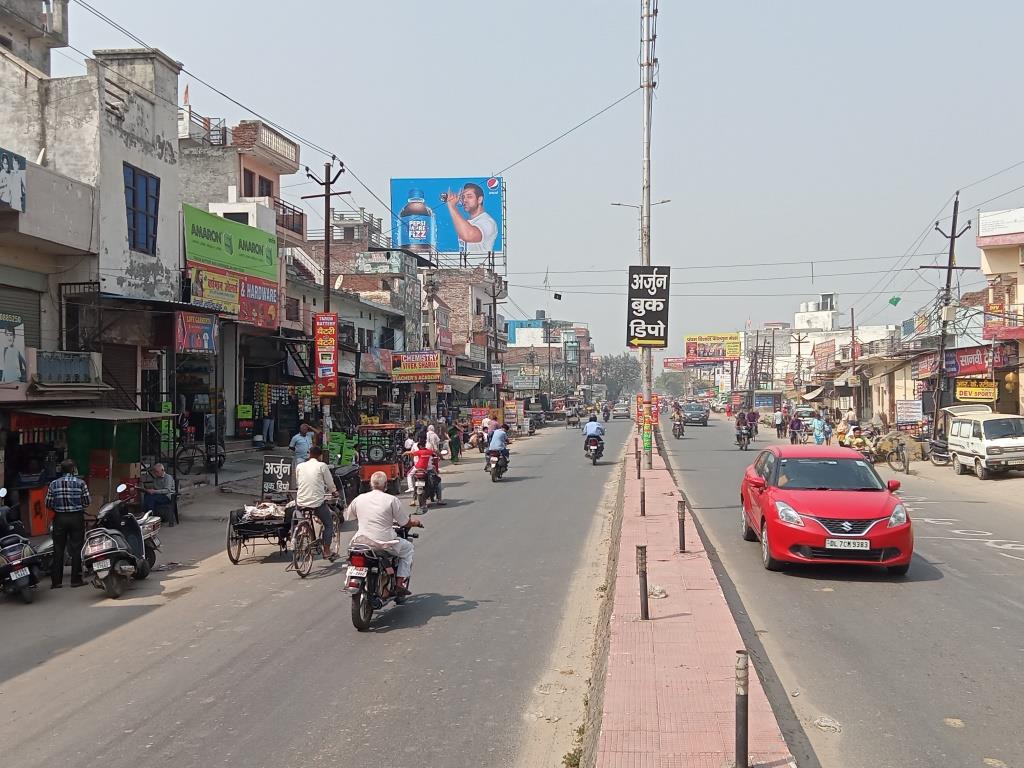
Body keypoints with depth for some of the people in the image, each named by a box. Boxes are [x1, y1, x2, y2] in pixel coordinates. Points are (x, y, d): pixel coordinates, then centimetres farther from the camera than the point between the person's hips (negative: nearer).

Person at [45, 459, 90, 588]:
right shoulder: (80, 483, -6)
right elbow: (87, 501, -5)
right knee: (76, 548, 4)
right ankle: (76, 579, 4)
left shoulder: (53, 484, 0)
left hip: (59, 518, 2)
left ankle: (56, 580, 8)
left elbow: (48, 504, 0)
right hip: (77, 517, -2)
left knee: (58, 549, 7)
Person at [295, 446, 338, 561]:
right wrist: (334, 492, 23)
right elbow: (330, 483, 2)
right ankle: (327, 551, 9)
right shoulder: (322, 466, -4)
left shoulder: (299, 466, 7)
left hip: (301, 502, 4)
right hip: (317, 501, -4)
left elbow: (297, 482, 17)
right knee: (329, 524, 13)